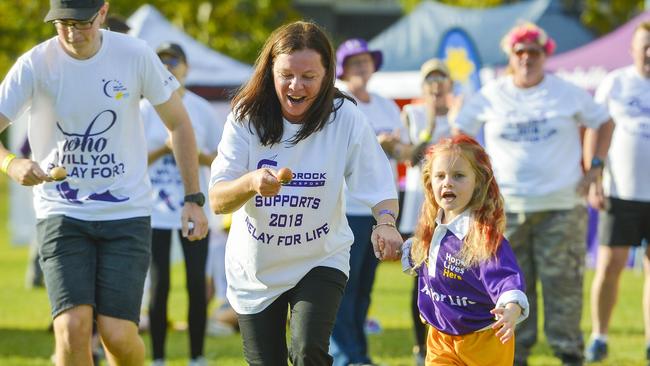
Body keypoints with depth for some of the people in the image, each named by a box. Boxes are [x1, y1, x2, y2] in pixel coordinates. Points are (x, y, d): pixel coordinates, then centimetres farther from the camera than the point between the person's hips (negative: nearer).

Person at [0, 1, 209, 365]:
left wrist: (194, 199, 6)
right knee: (73, 327, -16)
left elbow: (178, 122, 8)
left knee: (118, 335, -10)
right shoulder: (35, 65, -9)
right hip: (61, 213, 0)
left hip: (127, 213, 0)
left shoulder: (136, 55, -5)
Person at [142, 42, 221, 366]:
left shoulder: (201, 109, 4)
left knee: (196, 284, -1)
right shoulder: (145, 110, 2)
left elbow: (221, 158, 7)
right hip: (156, 211, -1)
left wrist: (197, 154, -13)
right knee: (158, 285, -2)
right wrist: (165, 148, -14)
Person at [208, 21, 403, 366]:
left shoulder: (346, 119, -15)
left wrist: (386, 222, -35)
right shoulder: (246, 117, -15)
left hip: (320, 260, -2)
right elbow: (217, 200, -19)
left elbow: (380, 189, -12)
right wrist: (251, 182, -40)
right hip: (254, 269, 2)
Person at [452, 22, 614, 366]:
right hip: (506, 208, 1)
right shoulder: (491, 96, 5)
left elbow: (604, 122, 13)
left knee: (563, 283, -4)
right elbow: (460, 131, 14)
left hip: (561, 207, -1)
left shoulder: (567, 93, 2)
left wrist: (595, 167, 4)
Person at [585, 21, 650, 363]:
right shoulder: (615, 83, 2)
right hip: (621, 192, 0)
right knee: (609, 264, -2)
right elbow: (595, 132, 6)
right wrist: (593, 183, -1)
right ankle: (599, 337, 9)